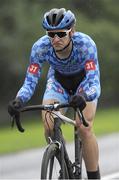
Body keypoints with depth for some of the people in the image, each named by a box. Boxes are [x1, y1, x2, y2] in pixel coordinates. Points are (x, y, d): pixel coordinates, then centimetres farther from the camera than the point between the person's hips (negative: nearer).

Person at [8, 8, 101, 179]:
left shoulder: (85, 44, -38)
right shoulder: (40, 47, -31)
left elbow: (94, 83, -43)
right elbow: (30, 82, -28)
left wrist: (84, 97, -65)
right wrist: (19, 100, -48)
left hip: (84, 80, -2)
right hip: (58, 80, 2)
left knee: (84, 128, -23)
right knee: (49, 128, -17)